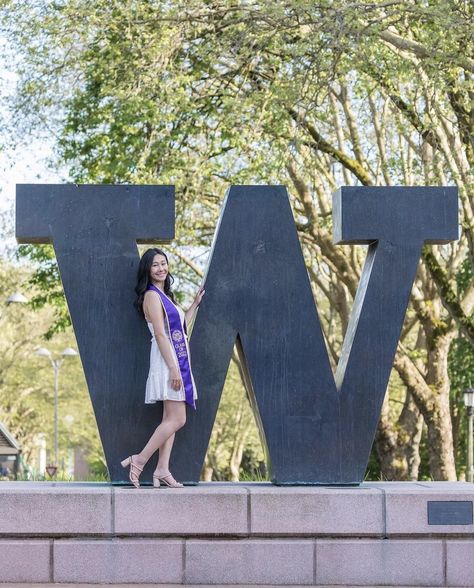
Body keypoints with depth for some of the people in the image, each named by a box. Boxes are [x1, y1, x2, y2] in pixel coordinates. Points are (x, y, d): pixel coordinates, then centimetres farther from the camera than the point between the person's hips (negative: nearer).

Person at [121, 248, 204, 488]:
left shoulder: (164, 295, 18)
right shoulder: (152, 296, -11)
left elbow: (181, 325, 25)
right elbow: (160, 334, -17)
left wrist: (195, 304, 20)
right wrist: (174, 368, -22)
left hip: (177, 359, 10)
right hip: (166, 360, -10)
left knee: (170, 419, 6)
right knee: (177, 419, -13)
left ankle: (162, 470, 5)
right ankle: (139, 460, -10)